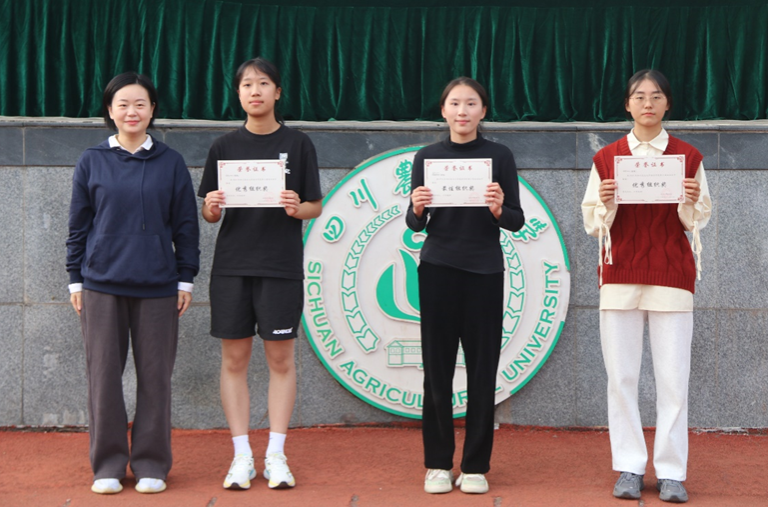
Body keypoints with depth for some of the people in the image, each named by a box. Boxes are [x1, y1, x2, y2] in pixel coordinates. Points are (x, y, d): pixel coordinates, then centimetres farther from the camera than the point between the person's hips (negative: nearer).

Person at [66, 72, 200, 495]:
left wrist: (186, 279, 4)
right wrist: (75, 280, 5)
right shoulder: (92, 162, 5)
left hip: (157, 286, 0)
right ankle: (108, 464, 13)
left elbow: (186, 226, 8)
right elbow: (78, 224, 9)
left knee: (155, 376, 3)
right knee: (104, 375, 3)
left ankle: (151, 465, 13)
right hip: (102, 285, 0)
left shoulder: (170, 163, 6)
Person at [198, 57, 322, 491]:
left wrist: (298, 208, -17)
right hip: (232, 265, 2)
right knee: (235, 359, 3)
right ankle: (242, 457, 10)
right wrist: (211, 207, -13)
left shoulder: (298, 144, 3)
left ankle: (276, 455, 8)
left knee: (280, 359, 1)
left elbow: (317, 207, 3)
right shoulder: (225, 146, 7)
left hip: (281, 265, -2)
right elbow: (210, 214, 9)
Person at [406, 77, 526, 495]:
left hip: (484, 272, -1)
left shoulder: (499, 157, 2)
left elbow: (517, 222, 1)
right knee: (437, 368, 3)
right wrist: (417, 209, -14)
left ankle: (475, 465, 10)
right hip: (438, 269, 1)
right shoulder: (427, 157, 5)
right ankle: (438, 464, 12)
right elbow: (415, 225, 7)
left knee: (482, 368, 2)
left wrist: (498, 210, -19)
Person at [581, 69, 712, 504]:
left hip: (672, 275, -1)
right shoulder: (607, 159, 8)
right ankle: (630, 468, 8)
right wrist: (604, 203, -12)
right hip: (620, 276, 1)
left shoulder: (688, 157, 6)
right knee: (621, 375, -1)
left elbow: (697, 221, 9)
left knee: (673, 377, -4)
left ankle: (671, 472, 4)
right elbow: (593, 224, 8)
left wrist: (692, 201, -11)